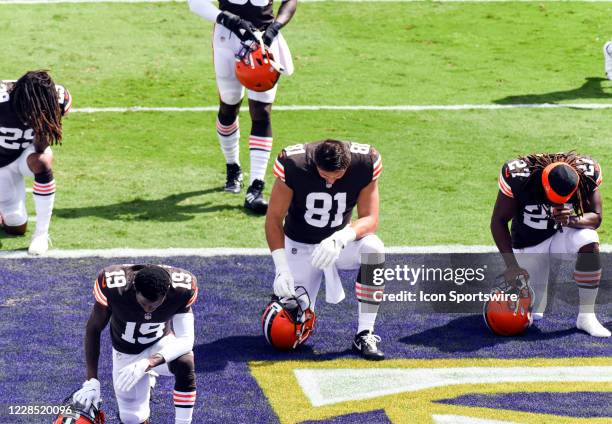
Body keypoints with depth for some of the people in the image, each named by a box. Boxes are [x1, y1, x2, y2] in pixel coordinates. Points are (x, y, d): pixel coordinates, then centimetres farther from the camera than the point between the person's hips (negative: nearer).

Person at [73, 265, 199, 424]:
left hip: (161, 345, -1)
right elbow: (93, 330, -18)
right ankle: (147, 381, 35)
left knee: (185, 362, -34)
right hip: (126, 354, 1)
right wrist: (91, 381, -22)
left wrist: (147, 363, -45)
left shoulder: (181, 290, -31)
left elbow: (185, 339, -30)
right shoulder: (112, 287, -33)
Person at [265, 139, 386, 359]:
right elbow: (274, 219, -17)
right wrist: (281, 267, -27)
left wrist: (341, 238, -39)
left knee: (373, 248, -33)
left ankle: (364, 334, -22)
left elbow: (370, 219, -19)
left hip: (341, 238, 1)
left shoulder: (364, 164, -22)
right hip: (299, 246, -1)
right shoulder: (293, 165, -26)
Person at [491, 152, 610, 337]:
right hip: (529, 243, -1)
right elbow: (499, 221, -20)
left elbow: (595, 217, -17)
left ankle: (586, 316, -22)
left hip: (564, 232, 1)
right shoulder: (518, 175, -29)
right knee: (533, 313, -7)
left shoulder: (587, 174, -24)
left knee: (589, 242, -34)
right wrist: (511, 265, -27)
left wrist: (571, 220, -40)